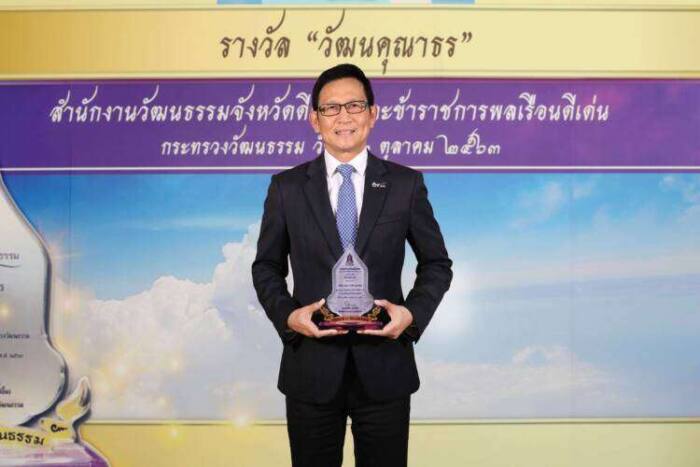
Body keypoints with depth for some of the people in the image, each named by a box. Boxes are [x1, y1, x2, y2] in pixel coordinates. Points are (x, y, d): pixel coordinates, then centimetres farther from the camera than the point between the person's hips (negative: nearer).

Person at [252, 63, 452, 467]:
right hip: (311, 368, 0)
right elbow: (267, 267, 8)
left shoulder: (406, 184, 1)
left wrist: (412, 312, -10)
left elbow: (437, 263, 7)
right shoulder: (287, 188, 3)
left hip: (384, 369, 0)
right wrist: (287, 315, -10)